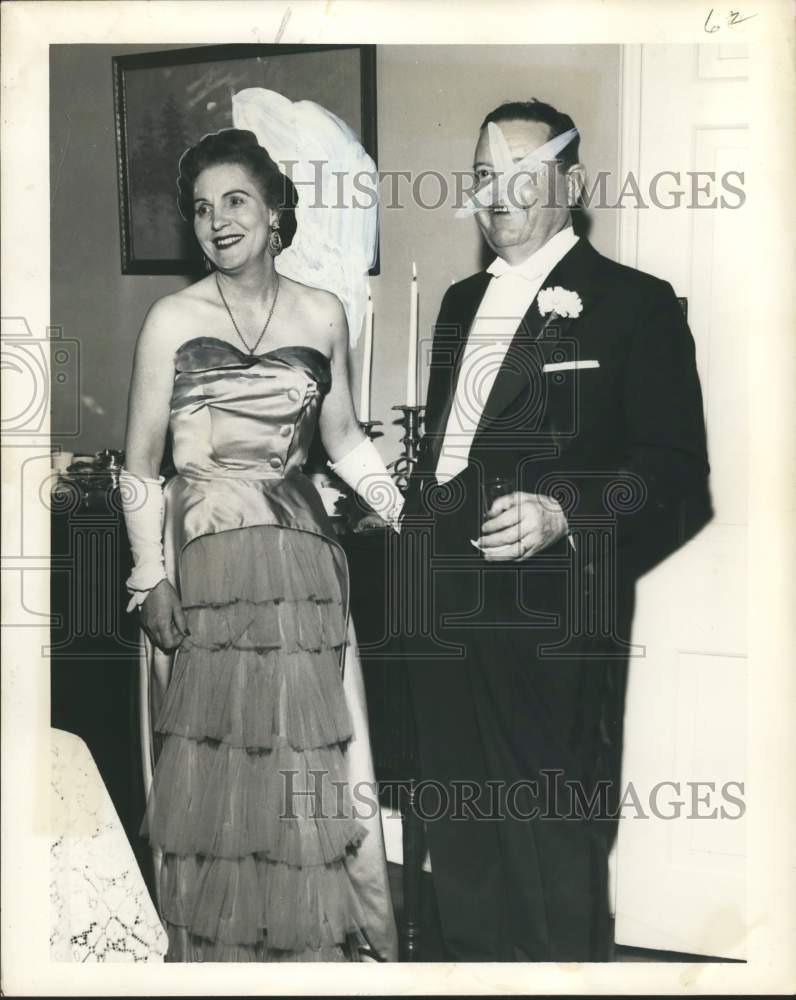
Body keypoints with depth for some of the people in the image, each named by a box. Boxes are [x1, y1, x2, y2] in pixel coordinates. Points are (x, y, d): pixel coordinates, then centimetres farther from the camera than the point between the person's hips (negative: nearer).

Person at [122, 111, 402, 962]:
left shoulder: (322, 315, 7)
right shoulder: (172, 320, 0)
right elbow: (139, 462, 2)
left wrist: (408, 514, 1)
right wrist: (149, 576, -6)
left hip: (299, 555, 2)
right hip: (202, 558, -1)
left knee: (309, 752, 6)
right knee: (213, 757, 6)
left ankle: (315, 939, 24)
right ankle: (219, 945, 24)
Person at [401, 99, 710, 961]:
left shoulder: (633, 304, -5)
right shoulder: (461, 302, 17)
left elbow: (675, 473, -10)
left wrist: (563, 515, -24)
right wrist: (413, 526, 14)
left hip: (551, 626, -7)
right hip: (446, 612, 7)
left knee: (554, 850, 3)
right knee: (459, 840, 19)